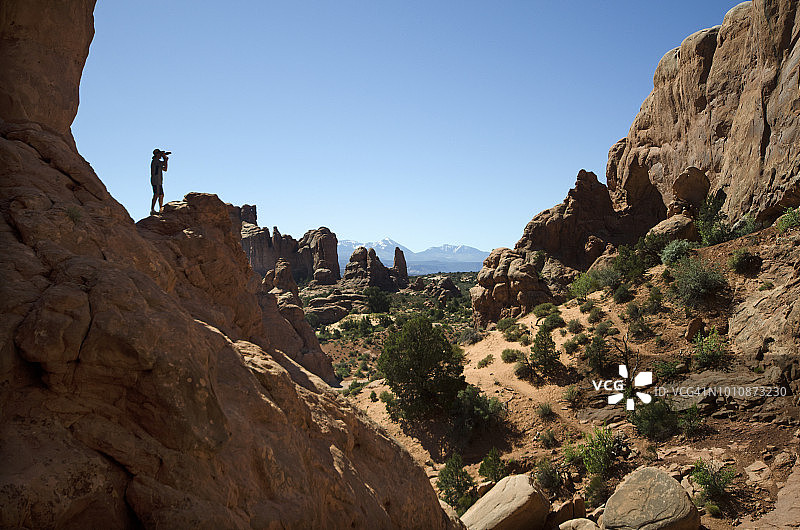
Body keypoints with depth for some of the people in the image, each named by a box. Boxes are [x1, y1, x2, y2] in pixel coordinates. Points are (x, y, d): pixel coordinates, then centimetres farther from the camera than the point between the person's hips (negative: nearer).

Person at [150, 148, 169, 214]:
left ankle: (161, 210, 19)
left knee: (161, 195, 13)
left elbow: (165, 169, 25)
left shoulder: (157, 162, 20)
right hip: (156, 181, -10)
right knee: (156, 195, -15)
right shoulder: (155, 160, -9)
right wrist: (165, 158, -2)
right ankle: (152, 210, -18)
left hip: (159, 182, 10)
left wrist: (166, 160, 18)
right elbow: (164, 163, -21)